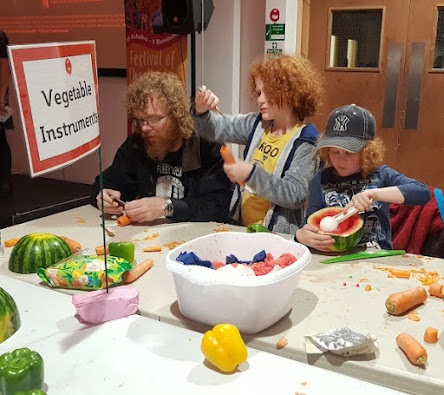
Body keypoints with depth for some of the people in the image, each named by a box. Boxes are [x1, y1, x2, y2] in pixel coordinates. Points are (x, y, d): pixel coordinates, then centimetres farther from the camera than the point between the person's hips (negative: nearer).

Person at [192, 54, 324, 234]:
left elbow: (295, 195, -20)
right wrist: (202, 111, -13)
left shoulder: (304, 143, -12)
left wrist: (251, 174, -28)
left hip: (277, 235, -6)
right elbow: (217, 127, 9)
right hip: (240, 225, 6)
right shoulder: (257, 124, 5)